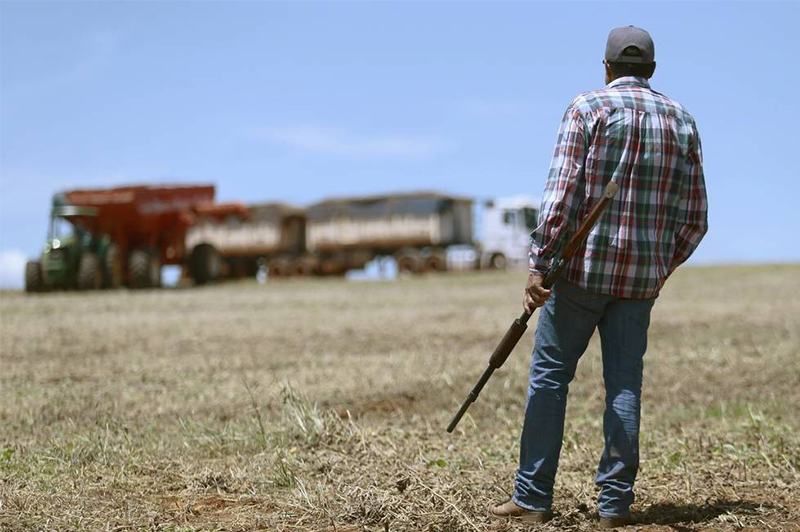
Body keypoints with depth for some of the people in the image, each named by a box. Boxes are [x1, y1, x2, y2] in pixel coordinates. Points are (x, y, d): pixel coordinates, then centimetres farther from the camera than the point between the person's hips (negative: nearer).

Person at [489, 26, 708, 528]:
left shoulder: (587, 108, -3)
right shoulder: (681, 120, 8)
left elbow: (561, 196, -12)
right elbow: (695, 218, 7)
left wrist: (539, 266, -11)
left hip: (583, 267, -3)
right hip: (642, 278, 3)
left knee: (550, 376, 5)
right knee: (624, 384, 8)